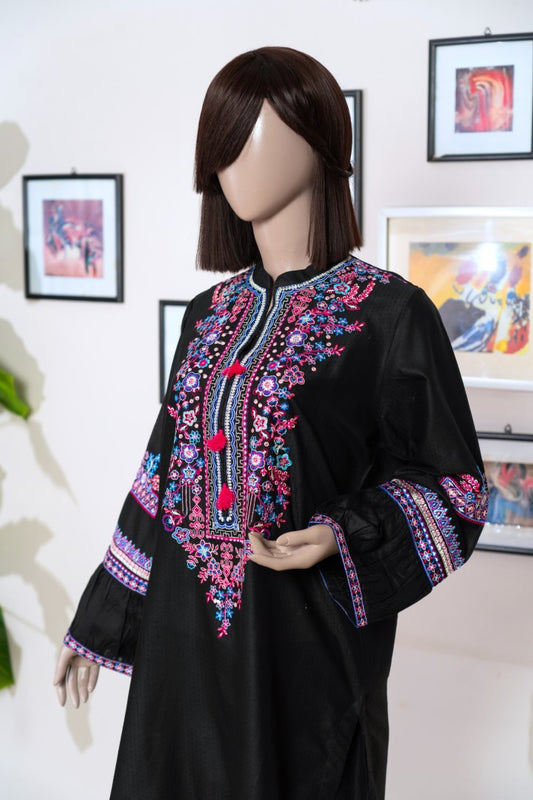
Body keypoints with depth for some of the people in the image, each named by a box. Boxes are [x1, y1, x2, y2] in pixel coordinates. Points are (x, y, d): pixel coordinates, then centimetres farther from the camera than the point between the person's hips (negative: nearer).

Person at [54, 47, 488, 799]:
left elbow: (449, 482, -5)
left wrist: (344, 540, -23)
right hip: (182, 632, 6)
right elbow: (163, 472, 12)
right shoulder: (209, 317, 7)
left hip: (303, 636, -5)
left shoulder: (388, 314, -10)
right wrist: (99, 620, 15)